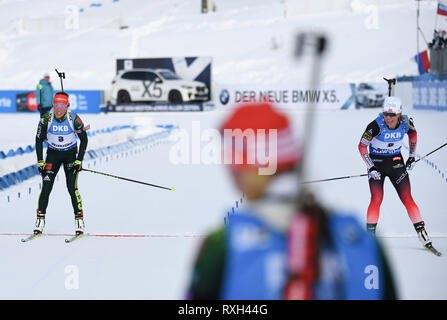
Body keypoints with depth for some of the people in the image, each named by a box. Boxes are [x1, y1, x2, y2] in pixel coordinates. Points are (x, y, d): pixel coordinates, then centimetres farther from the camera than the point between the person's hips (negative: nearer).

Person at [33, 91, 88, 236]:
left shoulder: (74, 118, -19)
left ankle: (79, 219, -4)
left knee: (72, 187, -13)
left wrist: (79, 160, -13)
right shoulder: (46, 118, -17)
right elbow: (39, 140, -5)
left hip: (70, 153, -1)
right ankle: (40, 219, 0)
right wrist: (40, 162, -10)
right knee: (46, 187, -9)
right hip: (53, 154, 2)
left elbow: (84, 139, -7)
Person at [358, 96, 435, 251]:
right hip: (376, 162, -2)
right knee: (377, 199, -14)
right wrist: (370, 167, -17)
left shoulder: (406, 123, -14)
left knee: (407, 198, -3)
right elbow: (362, 146, -12)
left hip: (396, 162, 2)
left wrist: (412, 156, 11)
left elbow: (413, 133, 11)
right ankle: (370, 234, -3)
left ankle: (421, 232, 4)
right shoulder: (376, 126, -24)